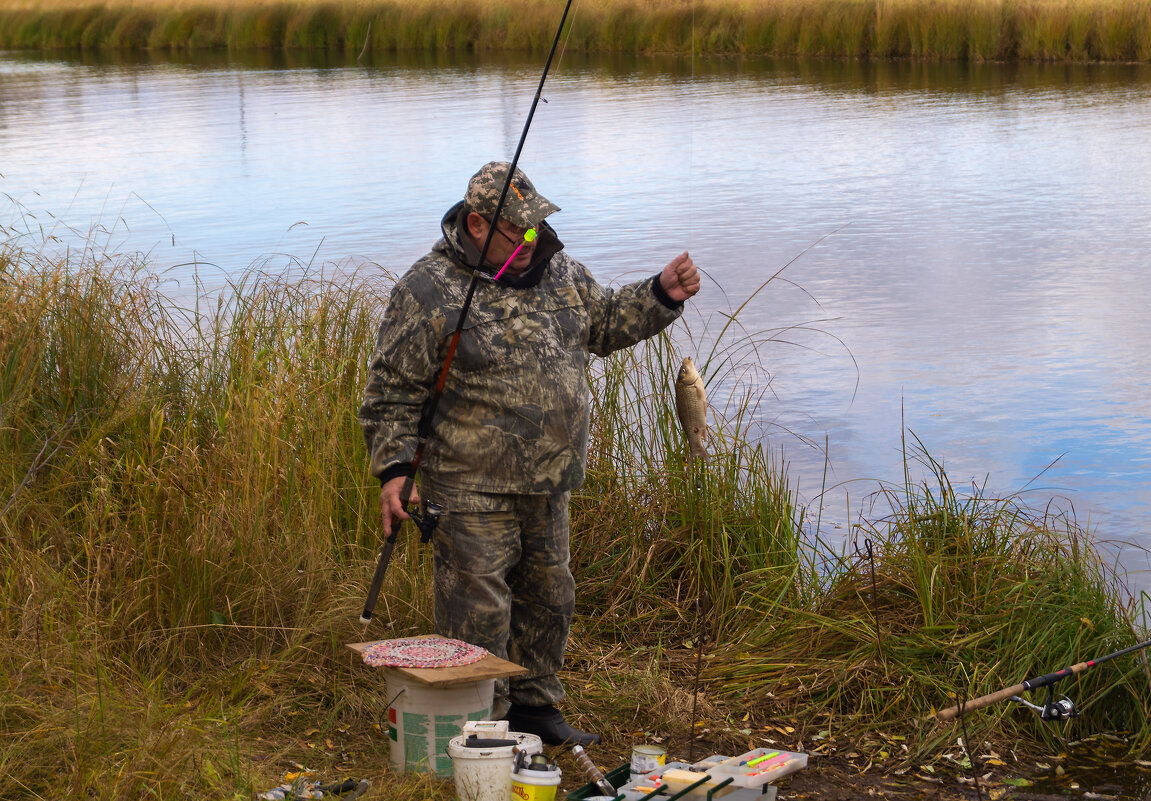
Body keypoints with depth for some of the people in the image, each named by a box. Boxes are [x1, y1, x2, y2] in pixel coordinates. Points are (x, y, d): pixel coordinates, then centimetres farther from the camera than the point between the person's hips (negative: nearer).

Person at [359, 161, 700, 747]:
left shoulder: (555, 269, 7)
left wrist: (661, 295, 5)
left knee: (548, 598, 17)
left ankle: (533, 708, 34)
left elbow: (604, 323, 21)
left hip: (547, 484, 7)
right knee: (479, 610, -3)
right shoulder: (428, 291, -14)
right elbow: (392, 390, -11)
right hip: (472, 490, -7)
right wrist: (393, 469, -17)